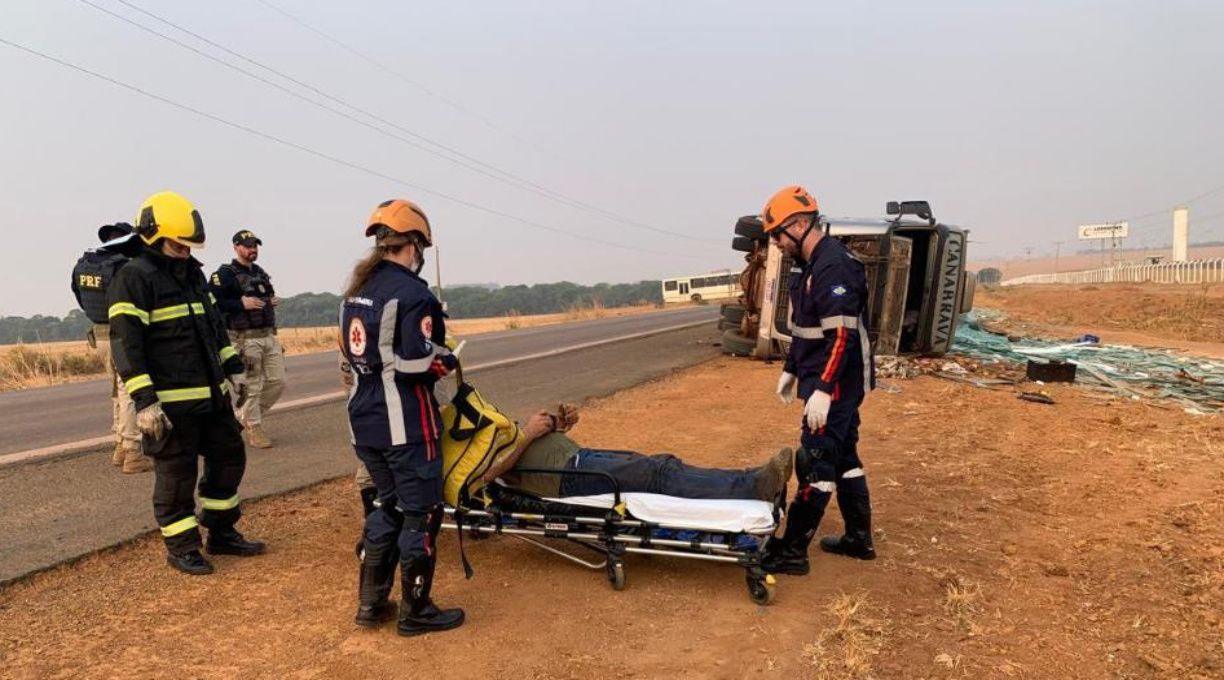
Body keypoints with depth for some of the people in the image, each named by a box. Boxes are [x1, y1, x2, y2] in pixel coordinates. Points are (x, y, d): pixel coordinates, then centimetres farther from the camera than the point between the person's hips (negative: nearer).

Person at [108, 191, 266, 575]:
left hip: (212, 395, 8)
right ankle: (181, 548, 18)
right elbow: (125, 344, -17)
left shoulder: (192, 273, 14)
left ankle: (221, 534, 29)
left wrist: (233, 368, 19)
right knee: (177, 475, 3)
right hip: (171, 402, -8)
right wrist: (144, 401, -22)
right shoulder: (134, 279, -12)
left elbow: (215, 324, 23)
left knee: (229, 458, 15)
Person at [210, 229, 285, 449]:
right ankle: (254, 428, 12)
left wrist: (273, 301, 9)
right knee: (252, 387, -1)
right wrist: (241, 303, -21)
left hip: (269, 336, 7)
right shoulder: (225, 274, -7)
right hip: (246, 339, -7)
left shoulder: (260, 273, 17)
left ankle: (248, 416, 25)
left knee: (278, 381, 7)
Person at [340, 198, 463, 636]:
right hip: (406, 424, -8)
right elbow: (421, 364, -22)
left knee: (388, 504, 21)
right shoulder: (411, 293, -17)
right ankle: (416, 612, 16)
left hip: (364, 420, 9)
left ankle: (371, 602, 27)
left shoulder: (355, 290, 11)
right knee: (421, 514, 5)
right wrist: (450, 360, -3)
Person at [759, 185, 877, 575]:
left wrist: (823, 390, -27)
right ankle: (859, 539, 29)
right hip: (832, 383, 10)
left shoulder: (834, 266, -20)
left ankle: (792, 551, 2)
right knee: (843, 457, 17)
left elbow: (842, 335, -26)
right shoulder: (813, 265, 13)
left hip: (836, 384, -10)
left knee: (816, 463, -5)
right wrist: (791, 370, 24)